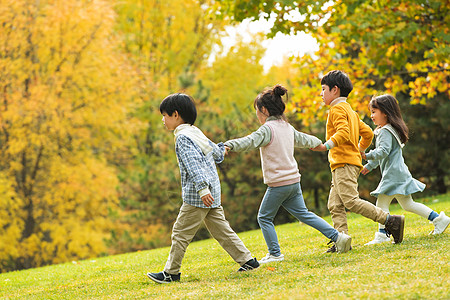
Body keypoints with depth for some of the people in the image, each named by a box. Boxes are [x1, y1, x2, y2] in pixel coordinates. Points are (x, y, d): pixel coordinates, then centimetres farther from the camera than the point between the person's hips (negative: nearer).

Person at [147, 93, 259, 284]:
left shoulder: (183, 137, -12)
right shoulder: (196, 133, 15)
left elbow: (193, 165, -24)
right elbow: (217, 154, 25)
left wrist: (202, 189, -32)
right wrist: (223, 148, 48)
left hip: (197, 196, -9)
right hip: (212, 194, 9)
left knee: (180, 233, -2)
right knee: (221, 229, 11)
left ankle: (171, 272, 3)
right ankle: (247, 260, 9)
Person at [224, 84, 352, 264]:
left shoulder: (268, 129, -13)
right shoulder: (287, 128, 13)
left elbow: (250, 141, -32)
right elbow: (303, 139, 31)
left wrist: (230, 145, -46)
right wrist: (319, 143, 52)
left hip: (278, 184, -8)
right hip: (294, 181, 8)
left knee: (264, 217, 6)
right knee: (303, 214, 15)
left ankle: (275, 254, 4)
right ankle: (337, 237, 9)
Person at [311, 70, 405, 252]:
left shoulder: (337, 109, -6)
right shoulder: (350, 111, 24)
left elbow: (344, 133, -22)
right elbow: (367, 133, 26)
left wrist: (326, 146, -30)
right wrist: (359, 150, 34)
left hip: (344, 163, -10)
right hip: (341, 165, 10)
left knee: (351, 201, -17)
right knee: (335, 205, 5)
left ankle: (391, 221, -18)